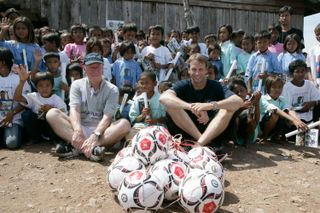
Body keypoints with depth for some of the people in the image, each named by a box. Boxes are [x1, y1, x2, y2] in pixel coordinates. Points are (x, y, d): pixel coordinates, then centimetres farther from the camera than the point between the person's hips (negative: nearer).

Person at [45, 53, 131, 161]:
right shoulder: (77, 85, 7)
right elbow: (74, 110, -9)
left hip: (101, 131, -1)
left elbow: (107, 117, -11)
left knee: (124, 124, -28)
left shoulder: (112, 90, 2)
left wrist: (95, 135, -30)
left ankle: (78, 147, -37)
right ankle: (91, 148, -39)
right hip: (80, 128, 1)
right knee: (52, 114, -21)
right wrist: (77, 130, -30)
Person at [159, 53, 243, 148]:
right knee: (171, 104, -20)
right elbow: (163, 98, -25)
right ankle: (202, 140, -23)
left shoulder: (215, 86, -2)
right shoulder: (182, 85, -3)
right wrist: (190, 107, -40)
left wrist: (211, 105, -35)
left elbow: (239, 101, -19)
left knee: (231, 105, -21)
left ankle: (199, 144, -33)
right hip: (186, 131, 0)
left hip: (212, 132, 1)